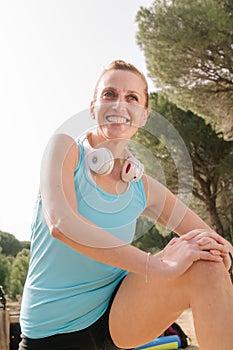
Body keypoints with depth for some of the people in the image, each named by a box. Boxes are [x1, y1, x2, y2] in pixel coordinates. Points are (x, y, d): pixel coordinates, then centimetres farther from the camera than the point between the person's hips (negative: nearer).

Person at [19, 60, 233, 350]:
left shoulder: (142, 187, 1)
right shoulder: (65, 149, -9)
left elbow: (207, 238, 6)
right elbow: (61, 224, -26)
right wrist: (159, 264, -33)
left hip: (116, 318, 3)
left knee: (205, 265, -20)